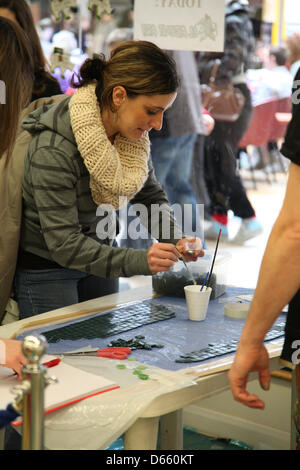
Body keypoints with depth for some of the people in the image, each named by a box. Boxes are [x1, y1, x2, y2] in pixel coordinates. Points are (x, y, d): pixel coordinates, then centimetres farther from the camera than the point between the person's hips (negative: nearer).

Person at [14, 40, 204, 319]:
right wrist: (139, 261, -40)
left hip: (99, 254, 7)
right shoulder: (53, 149, -31)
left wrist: (176, 239, -15)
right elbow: (63, 243, -31)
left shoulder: (132, 134, -10)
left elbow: (150, 196, 4)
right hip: (46, 268, -6)